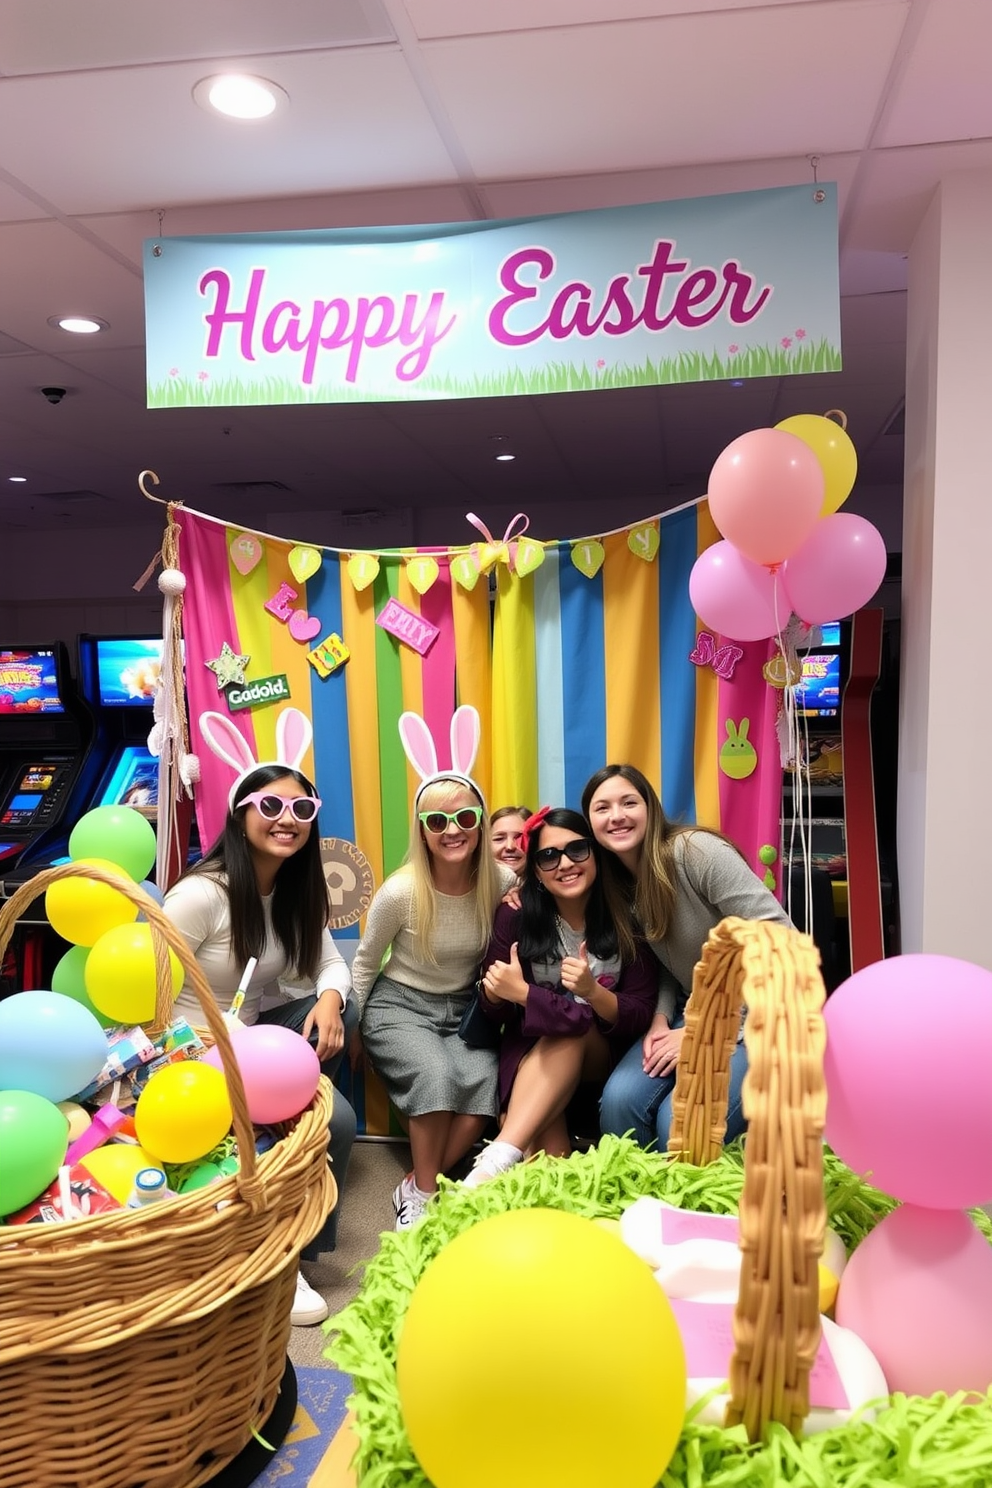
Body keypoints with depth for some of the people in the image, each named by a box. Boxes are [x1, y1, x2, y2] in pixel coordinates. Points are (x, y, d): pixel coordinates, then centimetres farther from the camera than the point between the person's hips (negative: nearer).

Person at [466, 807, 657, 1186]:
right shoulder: (517, 914, -10)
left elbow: (641, 1016, -13)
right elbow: (496, 1011, -3)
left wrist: (592, 992, -33)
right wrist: (496, 991, -27)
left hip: (605, 1056, 0)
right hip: (533, 1051, 0)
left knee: (572, 1027, -35)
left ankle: (497, 1160, -41)